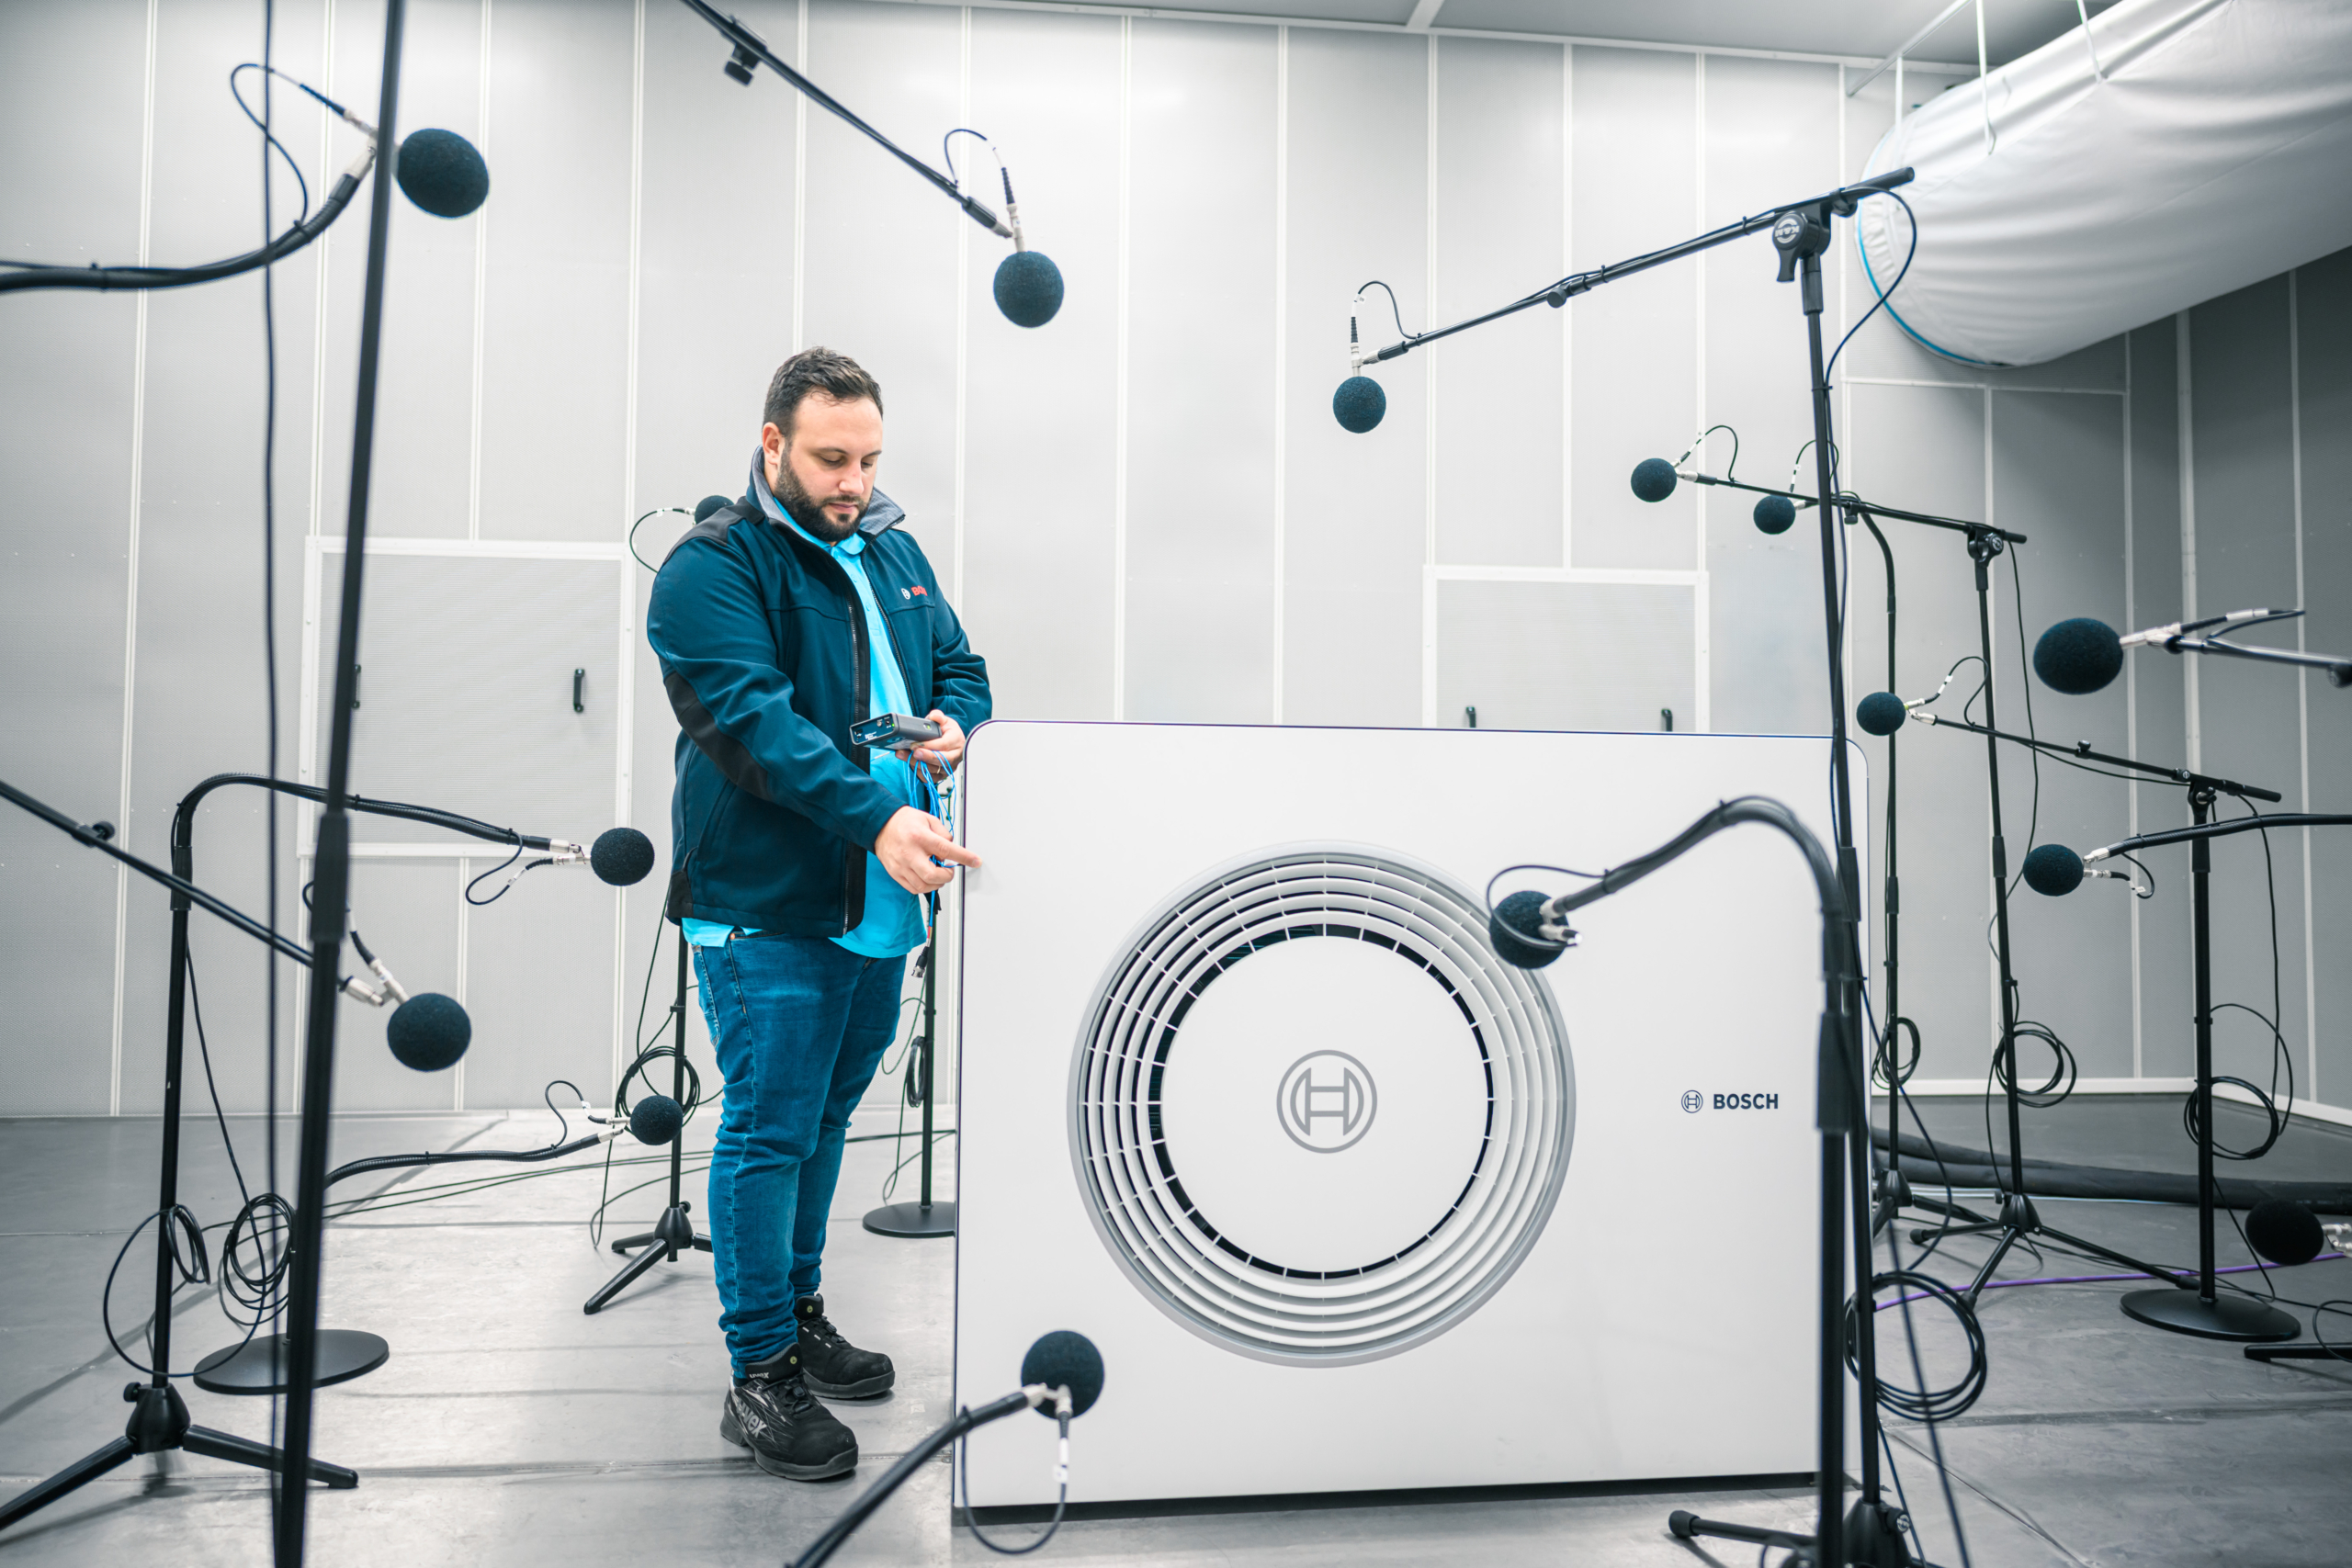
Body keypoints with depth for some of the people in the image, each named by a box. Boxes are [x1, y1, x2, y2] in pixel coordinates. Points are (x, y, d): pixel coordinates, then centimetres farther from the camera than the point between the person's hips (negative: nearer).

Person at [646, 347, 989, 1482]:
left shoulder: (893, 552, 14)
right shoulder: (711, 568, -10)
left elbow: (958, 663, 20)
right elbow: (753, 715, -23)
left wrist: (955, 725, -5)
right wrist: (877, 816, -34)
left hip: (881, 902, 7)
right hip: (767, 909, -7)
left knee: (824, 1118, 19)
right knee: (769, 1133, 0)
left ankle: (801, 1313, 36)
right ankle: (760, 1374, 14)